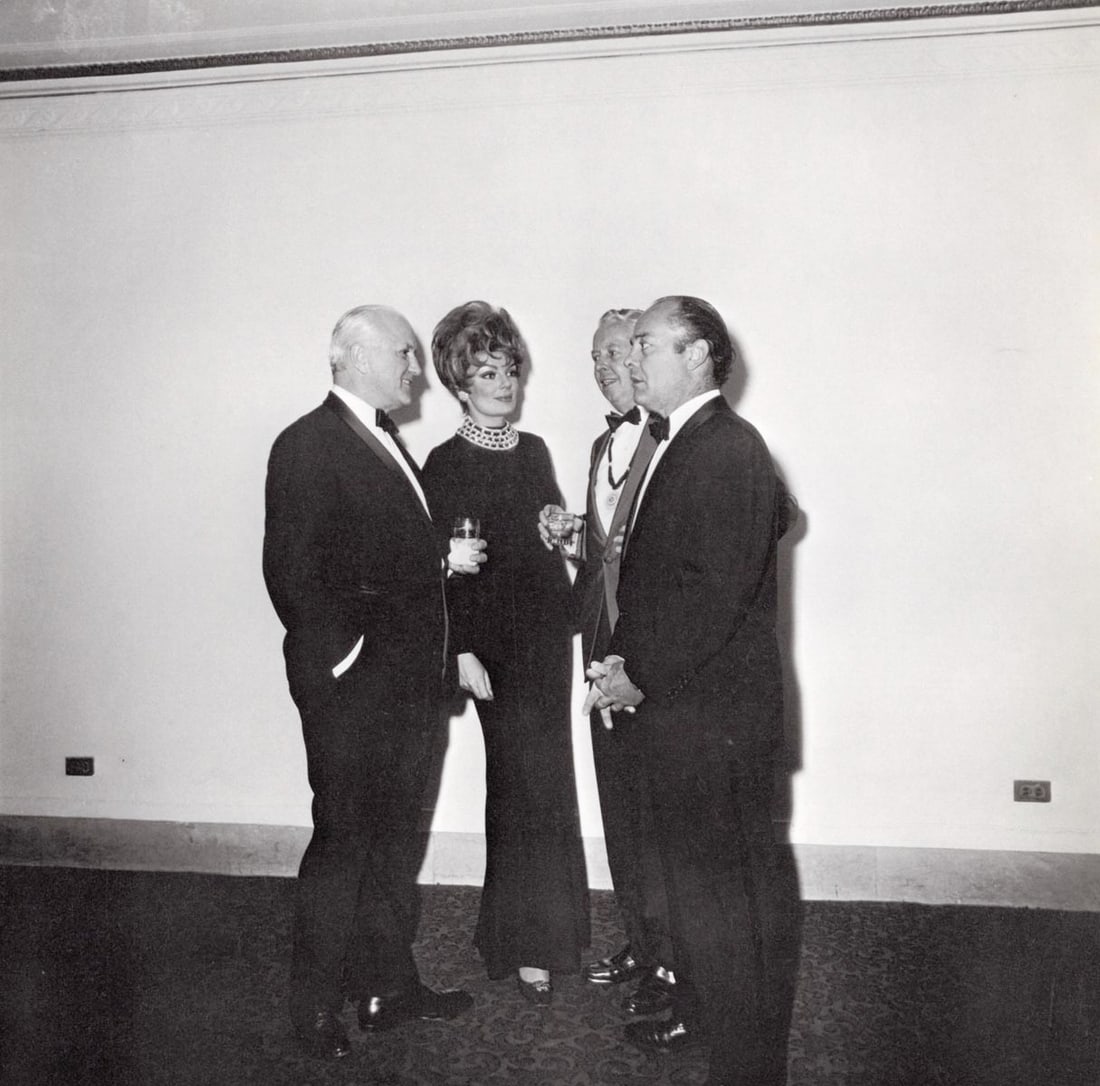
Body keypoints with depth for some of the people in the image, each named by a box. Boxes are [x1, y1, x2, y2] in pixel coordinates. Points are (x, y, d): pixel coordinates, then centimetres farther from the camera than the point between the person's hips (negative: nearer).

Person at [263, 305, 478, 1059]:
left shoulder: (387, 440, 14)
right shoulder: (308, 445, -13)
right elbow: (292, 571, -19)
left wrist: (443, 557, 2)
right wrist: (343, 658, -18)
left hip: (408, 685, 9)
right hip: (351, 688, -8)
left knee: (395, 844, 18)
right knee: (343, 844, 5)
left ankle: (390, 988, 34)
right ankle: (317, 1007, 24)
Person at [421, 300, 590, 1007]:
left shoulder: (535, 451, 10)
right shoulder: (447, 464, -7)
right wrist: (463, 652, -14)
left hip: (549, 635, 6)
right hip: (496, 637, -6)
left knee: (537, 784, 12)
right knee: (531, 787, -2)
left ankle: (515, 927, 30)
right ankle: (529, 947, 12)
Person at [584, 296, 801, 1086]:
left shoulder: (730, 452, -18)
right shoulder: (675, 446, 12)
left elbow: (715, 592, -24)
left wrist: (642, 675, -16)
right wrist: (626, 659, 2)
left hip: (714, 717, -10)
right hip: (676, 708, 10)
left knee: (731, 887, 3)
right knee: (692, 873, 23)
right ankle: (698, 1013, 43)